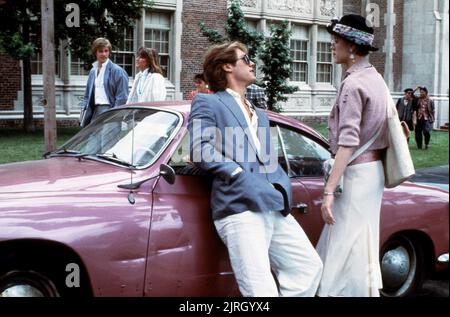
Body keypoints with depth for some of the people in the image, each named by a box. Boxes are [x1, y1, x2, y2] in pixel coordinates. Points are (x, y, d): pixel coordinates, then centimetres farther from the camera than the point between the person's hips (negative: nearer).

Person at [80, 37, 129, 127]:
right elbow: (87, 95, 21)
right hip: (95, 111, 7)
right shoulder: (93, 71, 16)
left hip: (108, 109, -7)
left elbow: (122, 97, -10)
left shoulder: (117, 70, -6)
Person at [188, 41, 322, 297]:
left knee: (310, 266, 4)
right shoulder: (207, 102, 7)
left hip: (274, 208, 8)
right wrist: (242, 177, -14)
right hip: (239, 208, -8)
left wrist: (282, 188, 4)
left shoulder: (260, 115, 31)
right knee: (262, 290, -13)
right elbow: (200, 150, -7)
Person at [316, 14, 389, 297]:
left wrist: (329, 190, -24)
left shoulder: (353, 83, -16)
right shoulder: (375, 79, 12)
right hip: (373, 168, 10)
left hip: (356, 173, -10)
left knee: (347, 249, -4)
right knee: (359, 246, 18)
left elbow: (348, 143, -24)